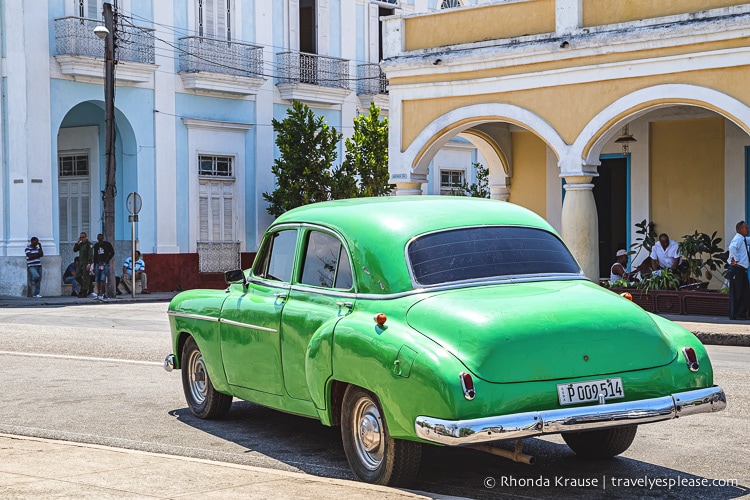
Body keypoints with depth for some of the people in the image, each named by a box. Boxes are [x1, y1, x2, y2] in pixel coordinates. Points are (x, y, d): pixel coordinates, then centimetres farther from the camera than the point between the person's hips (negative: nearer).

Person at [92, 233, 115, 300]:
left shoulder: (107, 244, 1)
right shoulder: (96, 246, 14)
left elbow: (112, 253, 3)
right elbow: (95, 256, 17)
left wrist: (107, 260, -6)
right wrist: (94, 267, 13)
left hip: (105, 264, -5)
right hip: (98, 264, 5)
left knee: (103, 279, -15)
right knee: (97, 280, 1)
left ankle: (102, 293, -19)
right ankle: (99, 293, 4)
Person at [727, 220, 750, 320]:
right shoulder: (738, 239, -14)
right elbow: (732, 248, -34)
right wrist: (735, 259, -26)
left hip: (742, 270, 10)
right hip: (736, 269, -10)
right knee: (736, 293, -6)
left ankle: (742, 314, 15)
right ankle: (734, 315, -2)